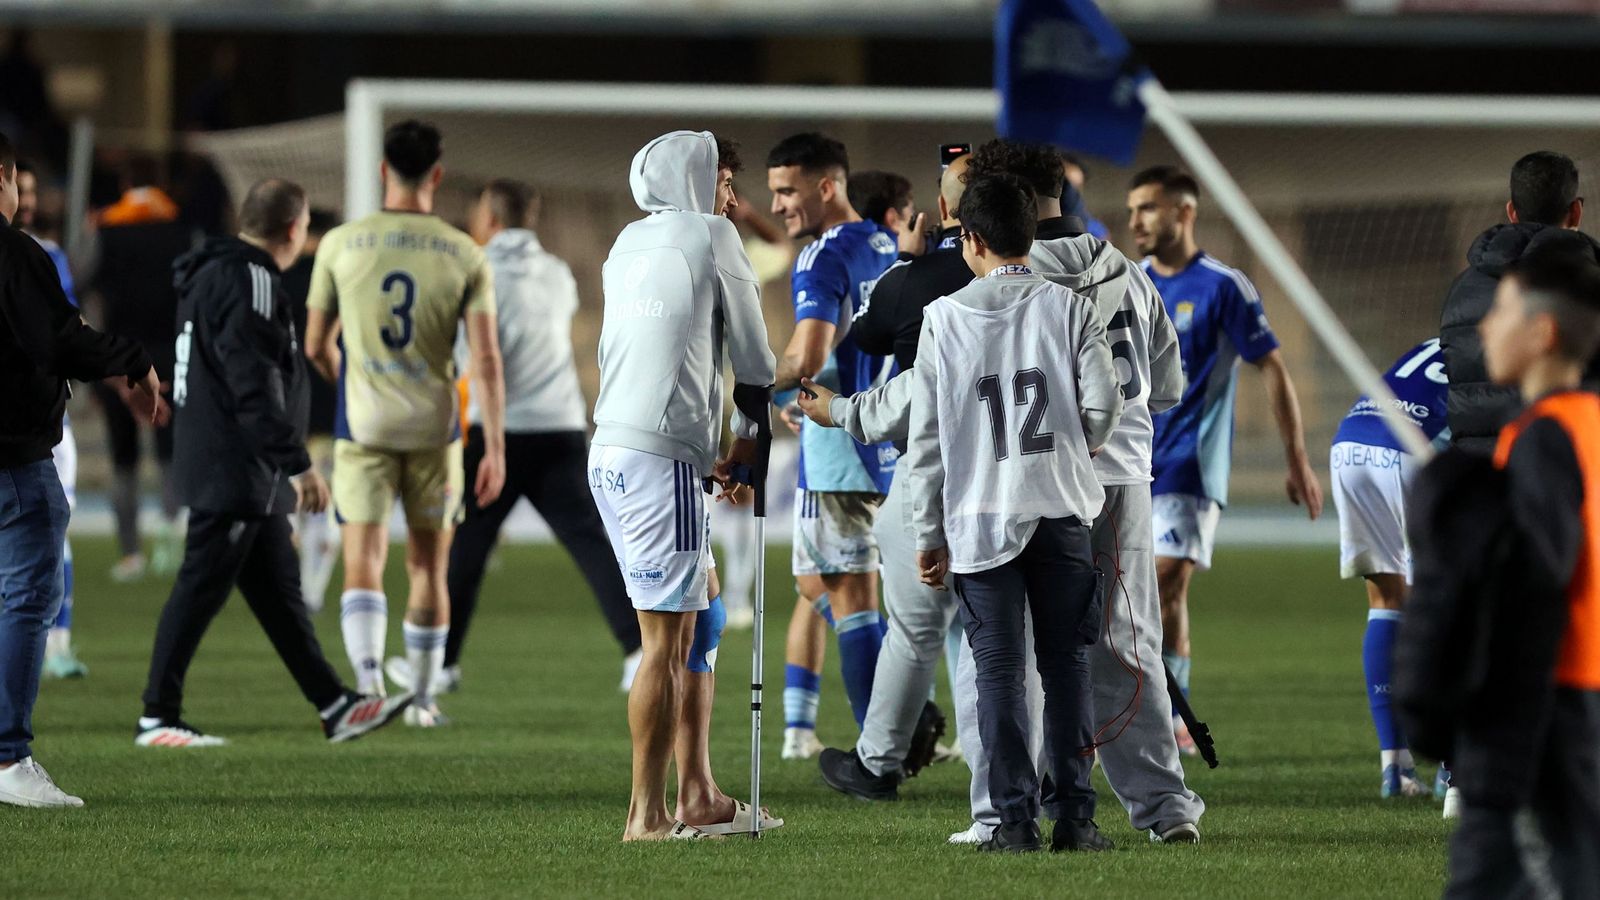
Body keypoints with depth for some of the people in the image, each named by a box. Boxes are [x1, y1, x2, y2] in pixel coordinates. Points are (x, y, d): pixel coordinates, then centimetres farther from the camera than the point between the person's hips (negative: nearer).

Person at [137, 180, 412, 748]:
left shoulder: (217, 275, 17)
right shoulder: (251, 281, -16)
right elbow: (255, 387, -23)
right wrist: (298, 465, -23)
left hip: (249, 476, 11)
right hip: (234, 472, -11)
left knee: (279, 591, 12)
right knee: (202, 589, -6)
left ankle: (335, 707, 16)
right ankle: (157, 718, -2)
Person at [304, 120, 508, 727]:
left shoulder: (340, 245, -1)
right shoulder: (464, 255, -2)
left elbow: (316, 346, 7)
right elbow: (485, 358, -8)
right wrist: (495, 449, -6)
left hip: (364, 427, -1)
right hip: (435, 427, 1)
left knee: (363, 563, -4)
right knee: (428, 566, 14)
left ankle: (368, 681, -27)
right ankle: (422, 699, 23)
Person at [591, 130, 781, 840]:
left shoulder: (629, 244, 19)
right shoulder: (709, 236, -1)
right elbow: (749, 346, 4)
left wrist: (708, 452, 16)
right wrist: (747, 437, 19)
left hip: (611, 453, 8)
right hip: (660, 457, -8)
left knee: (700, 618, 16)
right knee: (667, 638, -8)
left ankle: (698, 796, 16)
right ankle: (646, 817, -10)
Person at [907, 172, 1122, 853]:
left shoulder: (943, 319, -1)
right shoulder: (1068, 307, 0)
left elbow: (926, 437, -1)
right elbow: (1104, 402, -6)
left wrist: (929, 534, 6)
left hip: (979, 516, -1)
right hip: (1061, 510, 1)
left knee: (999, 670, 2)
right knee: (1066, 665, 7)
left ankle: (1016, 817, -3)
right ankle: (1073, 815, 3)